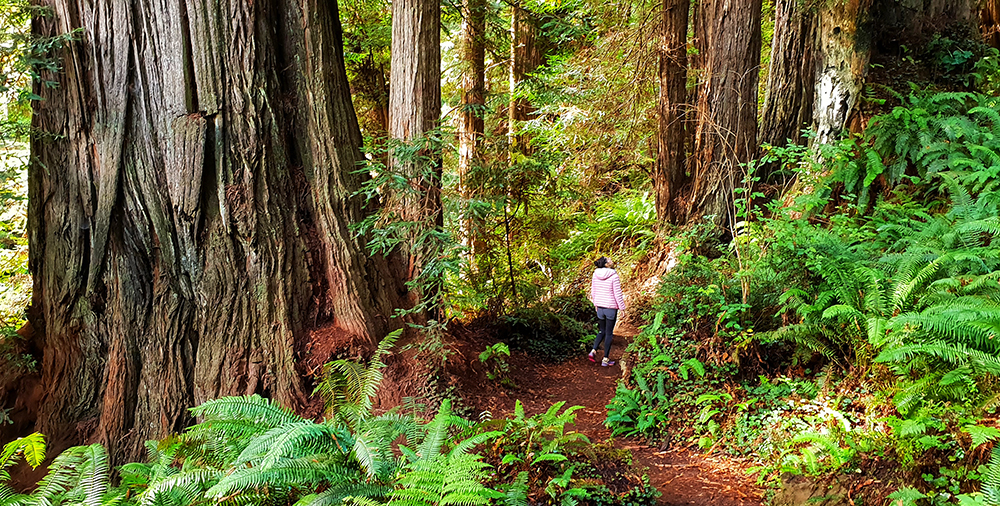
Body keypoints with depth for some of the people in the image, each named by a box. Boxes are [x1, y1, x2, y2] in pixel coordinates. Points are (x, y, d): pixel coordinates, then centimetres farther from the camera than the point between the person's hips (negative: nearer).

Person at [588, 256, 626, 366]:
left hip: (600, 307, 5)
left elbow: (593, 291, 9)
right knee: (609, 333, 5)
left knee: (602, 331, 21)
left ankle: (593, 351, 5)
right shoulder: (614, 276, -16)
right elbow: (618, 294, -13)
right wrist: (622, 308, -4)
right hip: (611, 307, -5)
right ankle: (605, 359, 10)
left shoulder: (595, 275, 0)